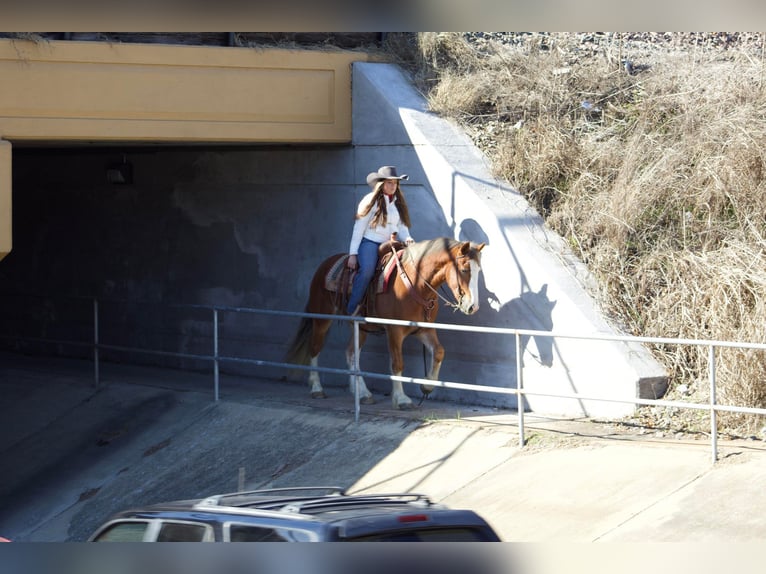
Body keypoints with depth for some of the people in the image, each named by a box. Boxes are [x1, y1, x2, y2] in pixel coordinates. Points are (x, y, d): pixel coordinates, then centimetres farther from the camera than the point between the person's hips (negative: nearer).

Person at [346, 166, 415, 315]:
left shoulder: (398, 204, 17)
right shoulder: (371, 201, 1)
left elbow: (402, 227, 16)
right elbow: (358, 228, -1)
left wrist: (407, 238, -9)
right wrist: (353, 253, -7)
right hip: (370, 242, -5)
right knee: (367, 270, -33)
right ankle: (352, 309, -26)